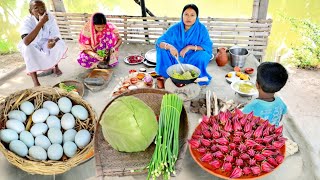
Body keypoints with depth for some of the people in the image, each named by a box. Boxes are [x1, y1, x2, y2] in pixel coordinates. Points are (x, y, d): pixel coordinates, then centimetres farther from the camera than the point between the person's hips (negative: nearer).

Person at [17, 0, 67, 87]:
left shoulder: (50, 17, -20)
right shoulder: (27, 21, -29)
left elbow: (56, 35, -19)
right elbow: (26, 42, -46)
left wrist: (53, 41, -45)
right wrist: (41, 23, -49)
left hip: (46, 45, 3)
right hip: (33, 48, -2)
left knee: (61, 44, -24)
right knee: (27, 48, -34)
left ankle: (55, 65, 7)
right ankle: (36, 83, -31)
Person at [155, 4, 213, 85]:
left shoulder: (201, 29, -13)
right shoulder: (175, 28, -11)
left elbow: (208, 47, -18)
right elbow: (159, 41, -15)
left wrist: (189, 47, -29)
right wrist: (169, 46, -37)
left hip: (193, 60, -2)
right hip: (175, 59, 2)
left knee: (202, 55, -33)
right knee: (162, 48, -20)